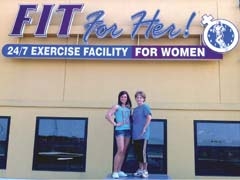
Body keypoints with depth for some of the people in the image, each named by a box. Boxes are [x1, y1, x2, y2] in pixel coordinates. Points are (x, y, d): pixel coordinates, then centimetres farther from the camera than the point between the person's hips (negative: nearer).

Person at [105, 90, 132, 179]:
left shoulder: (128, 108, 14)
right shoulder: (116, 107, -2)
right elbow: (107, 115, -12)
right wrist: (115, 124, -12)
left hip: (128, 130, 6)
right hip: (120, 130, -6)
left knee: (124, 151, 8)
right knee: (120, 150, -14)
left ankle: (119, 171, 16)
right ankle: (115, 171, -8)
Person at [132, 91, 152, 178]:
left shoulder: (145, 107, -4)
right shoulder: (135, 109, 17)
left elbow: (149, 117, -16)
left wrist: (144, 128, -18)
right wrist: (133, 134, 16)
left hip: (143, 135, -7)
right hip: (135, 135, 7)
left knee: (143, 152, -5)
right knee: (137, 152, 10)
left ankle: (145, 170, 5)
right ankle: (140, 169, 21)